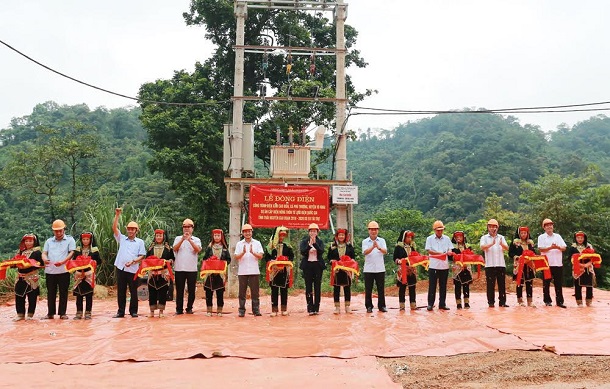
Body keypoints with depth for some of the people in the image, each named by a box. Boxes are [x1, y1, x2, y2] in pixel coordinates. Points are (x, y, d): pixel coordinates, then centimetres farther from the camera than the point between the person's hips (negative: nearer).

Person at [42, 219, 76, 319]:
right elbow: (44, 253, 10)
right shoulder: (49, 241, 18)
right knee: (50, 292, 6)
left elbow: (72, 252, -4)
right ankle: (50, 313, 15)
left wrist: (62, 262, -19)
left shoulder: (70, 240, 6)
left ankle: (62, 313, 7)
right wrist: (45, 259, -15)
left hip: (63, 270, -3)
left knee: (63, 292, 1)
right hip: (50, 270, 3)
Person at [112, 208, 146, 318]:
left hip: (133, 270, -2)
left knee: (133, 292, 3)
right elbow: (114, 228, 1)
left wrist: (133, 261, -15)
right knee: (121, 291, 6)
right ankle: (121, 311, 14)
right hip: (121, 268, 2)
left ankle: (133, 311, 12)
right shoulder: (122, 238, 12)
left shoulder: (140, 242, 7)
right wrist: (117, 215, -7)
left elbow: (141, 256, 2)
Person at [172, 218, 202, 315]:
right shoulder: (178, 238, 10)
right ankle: (179, 309, 9)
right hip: (179, 269, 0)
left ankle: (189, 308, 15)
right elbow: (175, 249, -7)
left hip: (192, 269, 0)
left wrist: (189, 240, -21)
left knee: (191, 290, 4)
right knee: (179, 290, 3)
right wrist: (183, 239, -18)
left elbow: (198, 250, -12)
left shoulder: (196, 240, 7)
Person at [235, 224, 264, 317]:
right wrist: (243, 252, -20)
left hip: (254, 271, 0)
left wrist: (252, 252, -19)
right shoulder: (239, 244, 7)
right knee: (242, 292, 3)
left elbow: (260, 256, -2)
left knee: (255, 292, 1)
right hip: (242, 272, 0)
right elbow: (236, 257, -2)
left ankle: (256, 310, 5)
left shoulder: (257, 243, 7)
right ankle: (241, 311, 10)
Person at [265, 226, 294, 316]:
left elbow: (292, 256, 6)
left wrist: (287, 262, -11)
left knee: (284, 290, 3)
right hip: (274, 271, 0)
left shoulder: (288, 246, 7)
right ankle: (274, 310, 6)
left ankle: (284, 309, 11)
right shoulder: (272, 246, 5)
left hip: (284, 271, 0)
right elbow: (268, 257, 6)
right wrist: (271, 262, -11)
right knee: (274, 290, 1)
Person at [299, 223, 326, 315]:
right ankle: (310, 308, 1)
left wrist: (315, 243, -19)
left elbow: (321, 251, -9)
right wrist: (309, 244, -20)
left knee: (317, 287, 1)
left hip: (318, 265, 1)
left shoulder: (320, 241, 7)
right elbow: (302, 252, -9)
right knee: (308, 287, -2)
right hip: (307, 265, -1)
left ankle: (316, 308, 5)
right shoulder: (304, 241, 5)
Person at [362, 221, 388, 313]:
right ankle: (369, 306, 13)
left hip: (380, 268, 1)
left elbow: (385, 251, -11)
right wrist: (373, 247, -35)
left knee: (381, 289, 6)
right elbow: (365, 252, -16)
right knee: (368, 289, 4)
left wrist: (379, 247, -33)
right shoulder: (365, 241, 2)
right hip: (368, 269, -1)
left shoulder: (382, 241, 5)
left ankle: (382, 306, 15)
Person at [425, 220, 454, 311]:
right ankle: (430, 304, 3)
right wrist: (440, 253, -15)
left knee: (443, 286, 7)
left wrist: (449, 252, -17)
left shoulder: (446, 238, 10)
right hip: (433, 265, -3)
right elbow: (429, 251, -5)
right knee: (432, 285, -1)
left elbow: (450, 249, 7)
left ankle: (442, 304, 14)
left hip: (444, 265, 3)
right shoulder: (430, 239, 2)